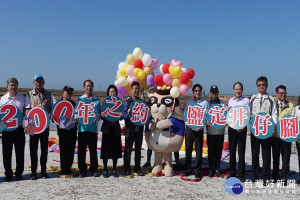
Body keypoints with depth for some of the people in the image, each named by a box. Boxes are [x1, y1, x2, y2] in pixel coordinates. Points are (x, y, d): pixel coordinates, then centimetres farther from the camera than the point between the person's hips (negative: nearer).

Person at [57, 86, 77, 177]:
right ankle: (64, 171, 8)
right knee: (63, 151, 0)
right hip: (63, 131, -3)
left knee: (71, 151, 6)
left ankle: (69, 170, 16)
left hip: (72, 131, 4)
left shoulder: (74, 104, 14)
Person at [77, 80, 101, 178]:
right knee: (81, 150, 2)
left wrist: (97, 117, -16)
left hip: (93, 128, 0)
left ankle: (94, 169, 16)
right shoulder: (80, 99, 11)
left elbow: (99, 113, 7)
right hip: (82, 127, 0)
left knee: (93, 150, 5)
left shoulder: (96, 100, 10)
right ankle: (82, 170, 13)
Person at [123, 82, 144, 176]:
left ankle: (137, 168, 20)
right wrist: (127, 113, -24)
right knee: (128, 149, 1)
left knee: (138, 149, 10)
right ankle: (127, 169, 10)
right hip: (130, 128, -3)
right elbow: (124, 116, -4)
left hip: (139, 128, 3)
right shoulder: (127, 102, 1)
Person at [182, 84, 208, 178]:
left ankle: (198, 170, 13)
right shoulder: (188, 101, 9)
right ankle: (187, 169, 17)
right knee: (188, 149, 6)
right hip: (189, 128, 1)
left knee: (199, 150, 2)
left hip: (199, 129, -1)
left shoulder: (205, 102, 4)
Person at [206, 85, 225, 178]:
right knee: (211, 151, 4)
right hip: (210, 130, -1)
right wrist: (206, 121, -18)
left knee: (219, 151, 6)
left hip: (220, 131, 1)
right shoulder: (207, 103, 6)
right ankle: (211, 169, 15)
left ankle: (217, 169, 18)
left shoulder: (222, 103, 10)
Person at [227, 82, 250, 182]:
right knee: (232, 150, 8)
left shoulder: (246, 100, 0)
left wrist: (242, 127, -16)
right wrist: (228, 110, -3)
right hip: (231, 127, 4)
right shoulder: (230, 100, 13)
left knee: (241, 151, -1)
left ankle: (241, 174, 7)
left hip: (242, 128, -4)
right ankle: (232, 172, 19)